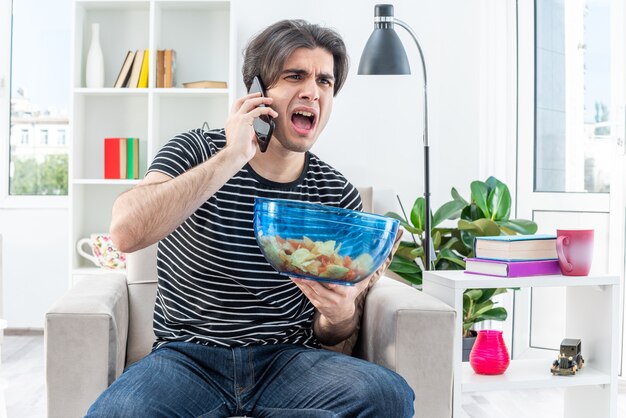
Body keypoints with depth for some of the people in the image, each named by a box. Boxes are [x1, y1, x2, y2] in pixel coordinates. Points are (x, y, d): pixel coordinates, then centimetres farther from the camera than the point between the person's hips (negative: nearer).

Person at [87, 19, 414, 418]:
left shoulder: (338, 195, 4)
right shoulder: (196, 151, -2)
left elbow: (330, 334, 11)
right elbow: (127, 232, -23)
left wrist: (340, 314, -14)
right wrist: (233, 157, -23)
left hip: (289, 359, 3)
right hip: (188, 356, -2)